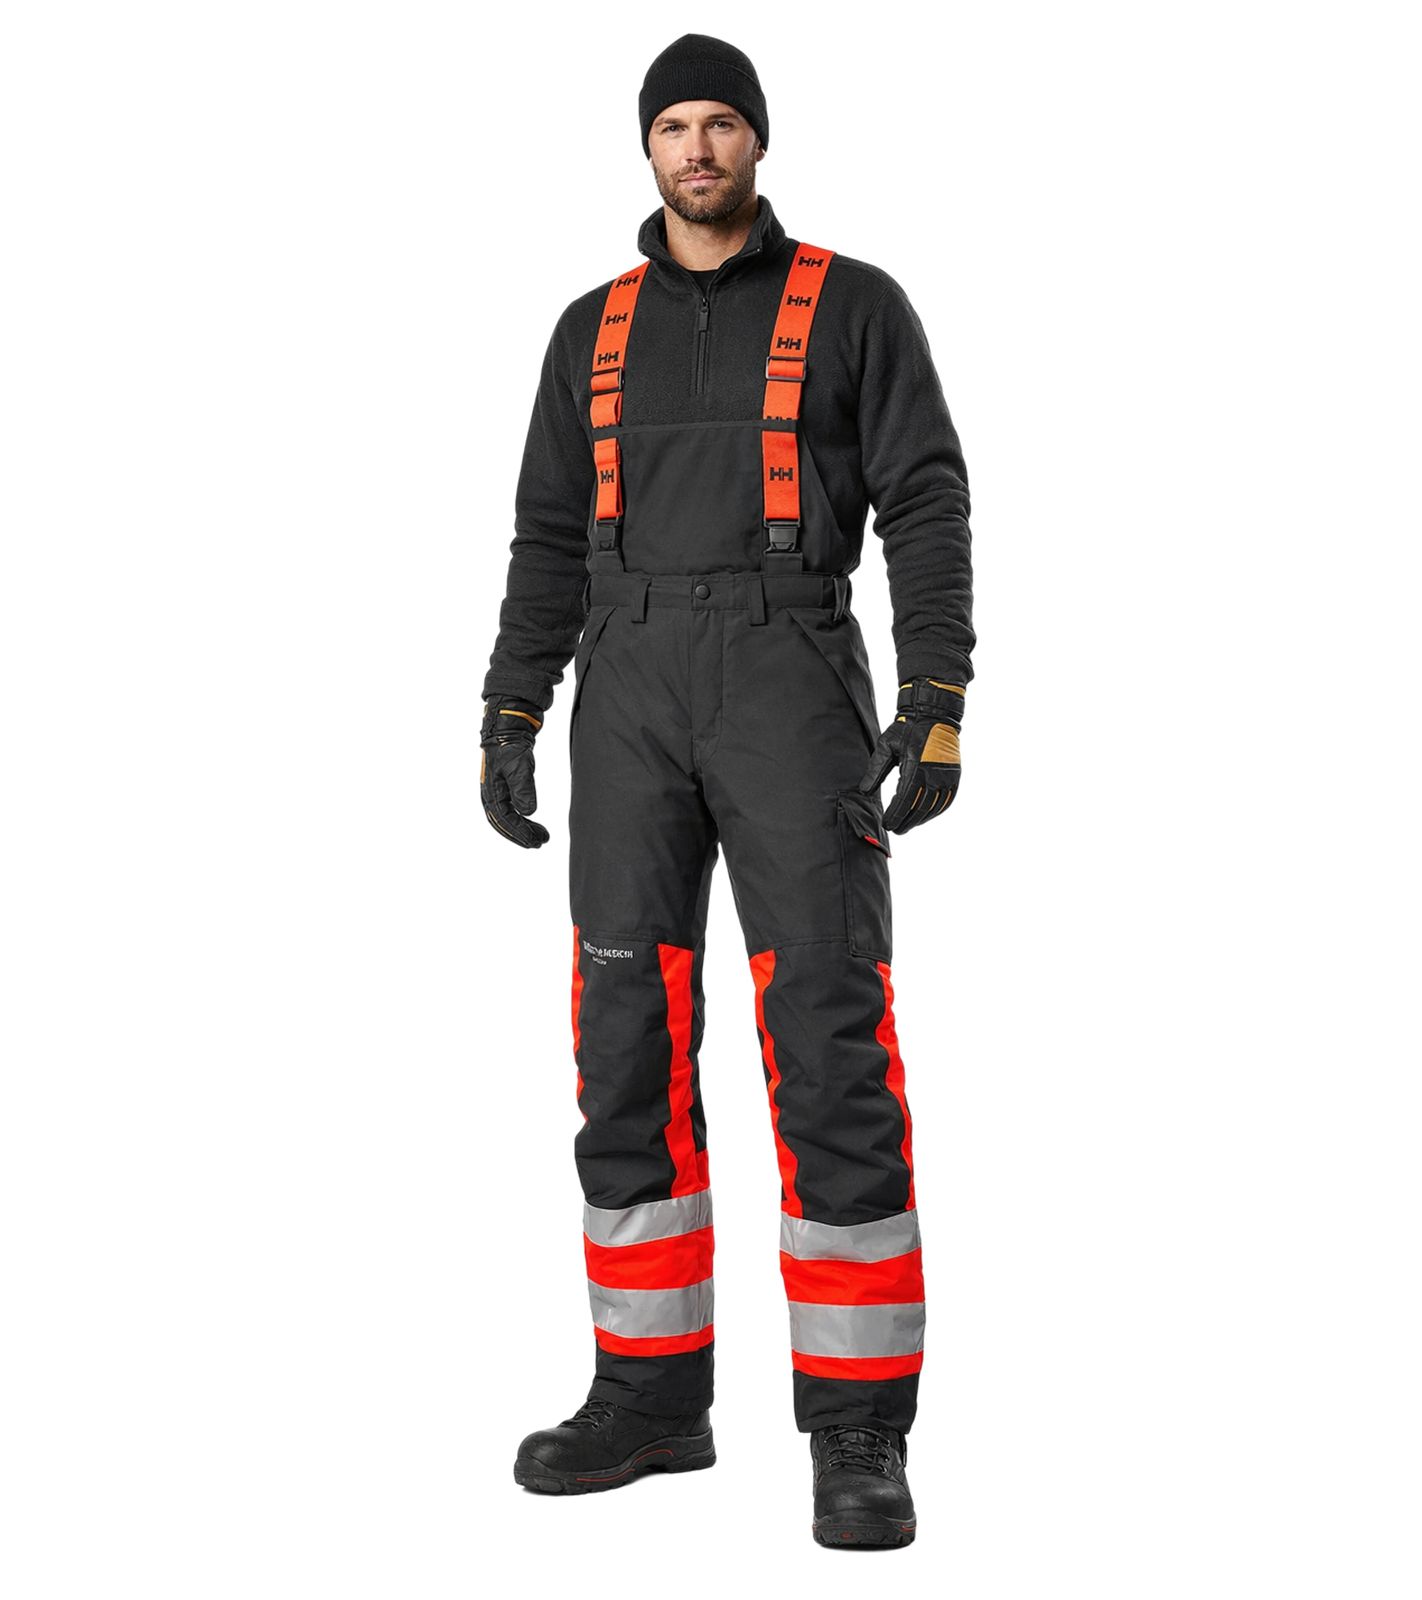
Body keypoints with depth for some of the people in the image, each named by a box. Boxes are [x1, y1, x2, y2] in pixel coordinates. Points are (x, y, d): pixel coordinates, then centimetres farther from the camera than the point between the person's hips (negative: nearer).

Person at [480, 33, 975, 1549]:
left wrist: (936, 709, -14)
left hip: (791, 675, -4)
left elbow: (927, 511, -1)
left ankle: (857, 1432, -6)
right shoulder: (595, 331, 18)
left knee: (827, 1045, -12)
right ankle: (651, 1394, 13)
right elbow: (551, 539, 17)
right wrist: (508, 720, 6)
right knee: (629, 1041, 2)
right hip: (632, 695, 4)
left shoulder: (854, 307, 6)